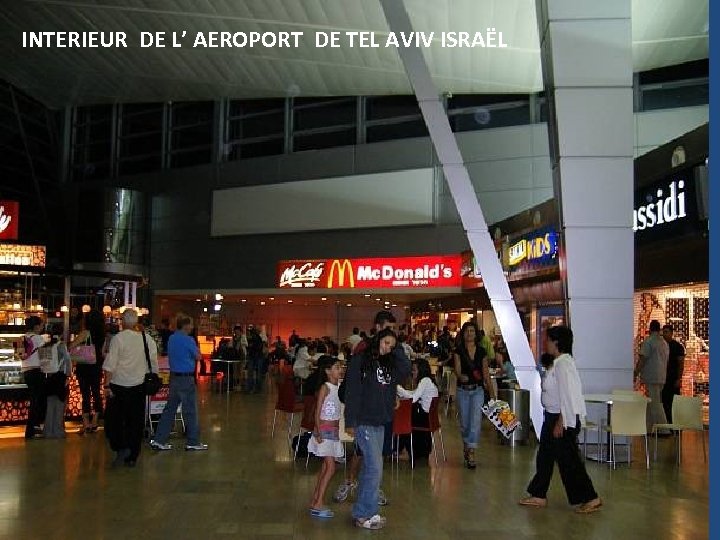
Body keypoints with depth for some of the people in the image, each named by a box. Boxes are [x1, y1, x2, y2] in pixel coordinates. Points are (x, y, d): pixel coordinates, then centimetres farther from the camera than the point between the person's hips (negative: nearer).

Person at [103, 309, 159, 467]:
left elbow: (110, 365, -13)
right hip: (139, 387, 4)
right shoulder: (148, 339, 1)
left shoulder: (118, 338, -11)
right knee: (135, 422, 10)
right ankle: (132, 457, 17)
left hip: (119, 387, -4)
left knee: (113, 420, 9)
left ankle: (121, 448, -6)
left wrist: (107, 385, -9)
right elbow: (154, 365, 7)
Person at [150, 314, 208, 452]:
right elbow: (198, 357, -7)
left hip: (174, 377, 8)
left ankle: (159, 440, 14)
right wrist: (196, 348, 10)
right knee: (190, 410, 1)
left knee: (170, 409, 12)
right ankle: (193, 442, 9)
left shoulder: (171, 339, 9)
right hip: (186, 378, -8)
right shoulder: (188, 340, -15)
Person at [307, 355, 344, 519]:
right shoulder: (325, 387, -13)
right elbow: (317, 411, -15)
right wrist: (318, 432, -21)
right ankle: (318, 505, -6)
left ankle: (315, 502, 19)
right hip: (325, 430, -8)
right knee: (331, 467, -10)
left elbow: (337, 409, 11)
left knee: (325, 467, 11)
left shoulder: (339, 387, 8)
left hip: (334, 430, 8)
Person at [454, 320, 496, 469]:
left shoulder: (481, 351, 3)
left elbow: (486, 373, 7)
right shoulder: (459, 351, -1)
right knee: (464, 422, 10)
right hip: (463, 390, 0)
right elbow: (457, 369, -12)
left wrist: (492, 392, 7)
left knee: (475, 421, -11)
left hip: (477, 390, 0)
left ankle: (471, 453, -10)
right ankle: (466, 446, 34)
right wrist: (461, 376, -36)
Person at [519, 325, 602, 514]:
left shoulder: (563, 364, -21)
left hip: (563, 419, -11)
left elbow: (567, 395, -25)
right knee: (545, 456, 15)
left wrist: (560, 423, -23)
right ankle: (538, 495, 25)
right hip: (552, 416, 11)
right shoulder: (557, 362, 11)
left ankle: (590, 498, 9)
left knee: (568, 459, -2)